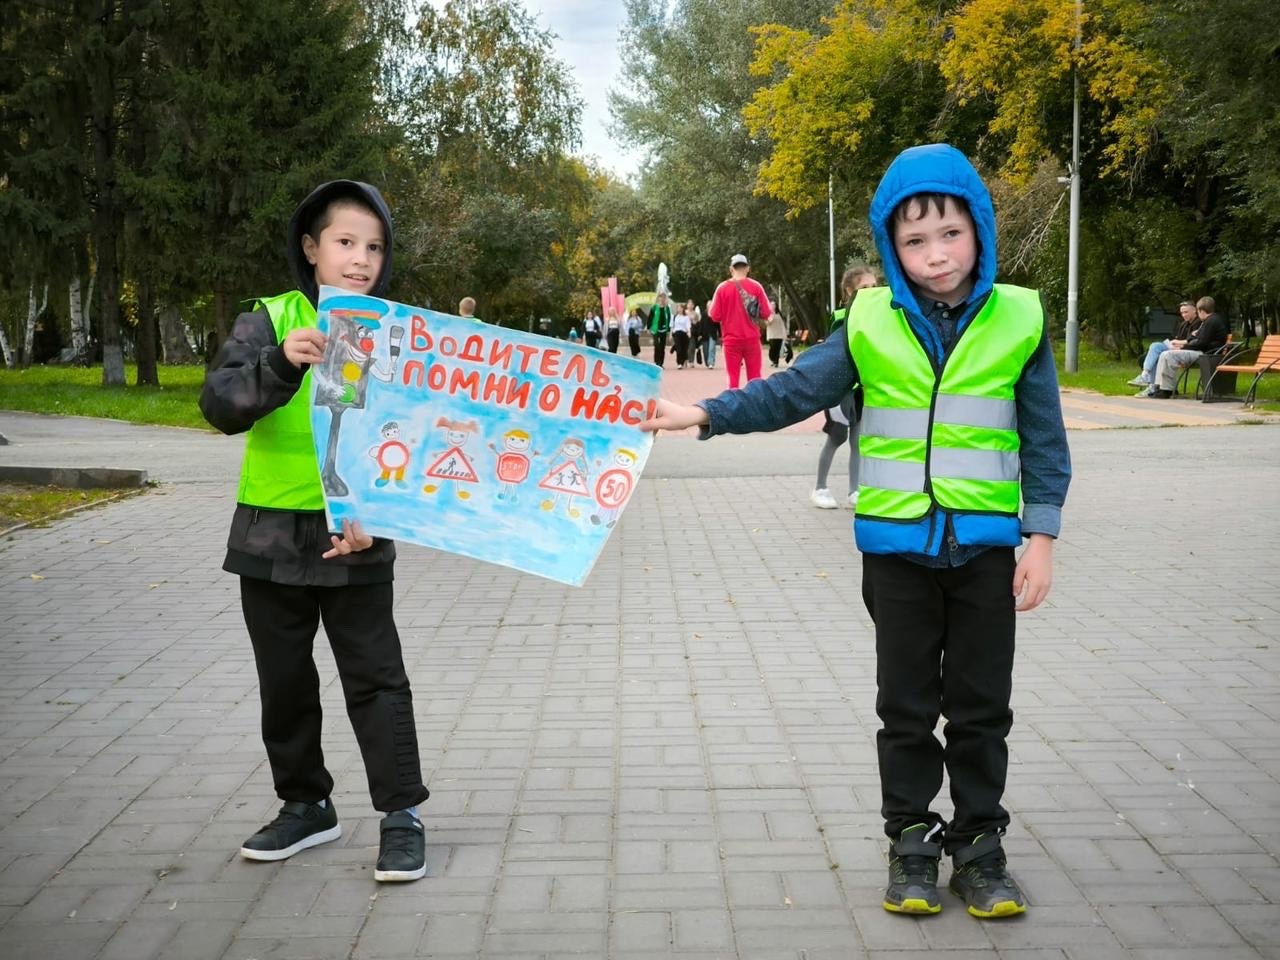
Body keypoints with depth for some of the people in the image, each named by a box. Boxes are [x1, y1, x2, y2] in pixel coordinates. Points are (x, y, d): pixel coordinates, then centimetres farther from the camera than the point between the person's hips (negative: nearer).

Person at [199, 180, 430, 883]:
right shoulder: (269, 322, -4)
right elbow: (220, 405, -19)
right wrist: (281, 364, -38)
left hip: (357, 539, -1)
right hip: (270, 536, 1)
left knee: (376, 679, 2)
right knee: (285, 681, 12)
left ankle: (401, 815, 11)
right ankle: (306, 805, 28)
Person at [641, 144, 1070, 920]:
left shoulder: (1020, 320, -4)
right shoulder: (871, 325, -3)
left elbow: (1044, 439, 0)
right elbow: (794, 391, -4)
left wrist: (1041, 538, -3)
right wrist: (706, 414, -14)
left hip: (985, 545, 0)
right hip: (899, 545, 1)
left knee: (981, 707, 10)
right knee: (906, 707, 11)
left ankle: (979, 844, 24)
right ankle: (911, 840, 25)